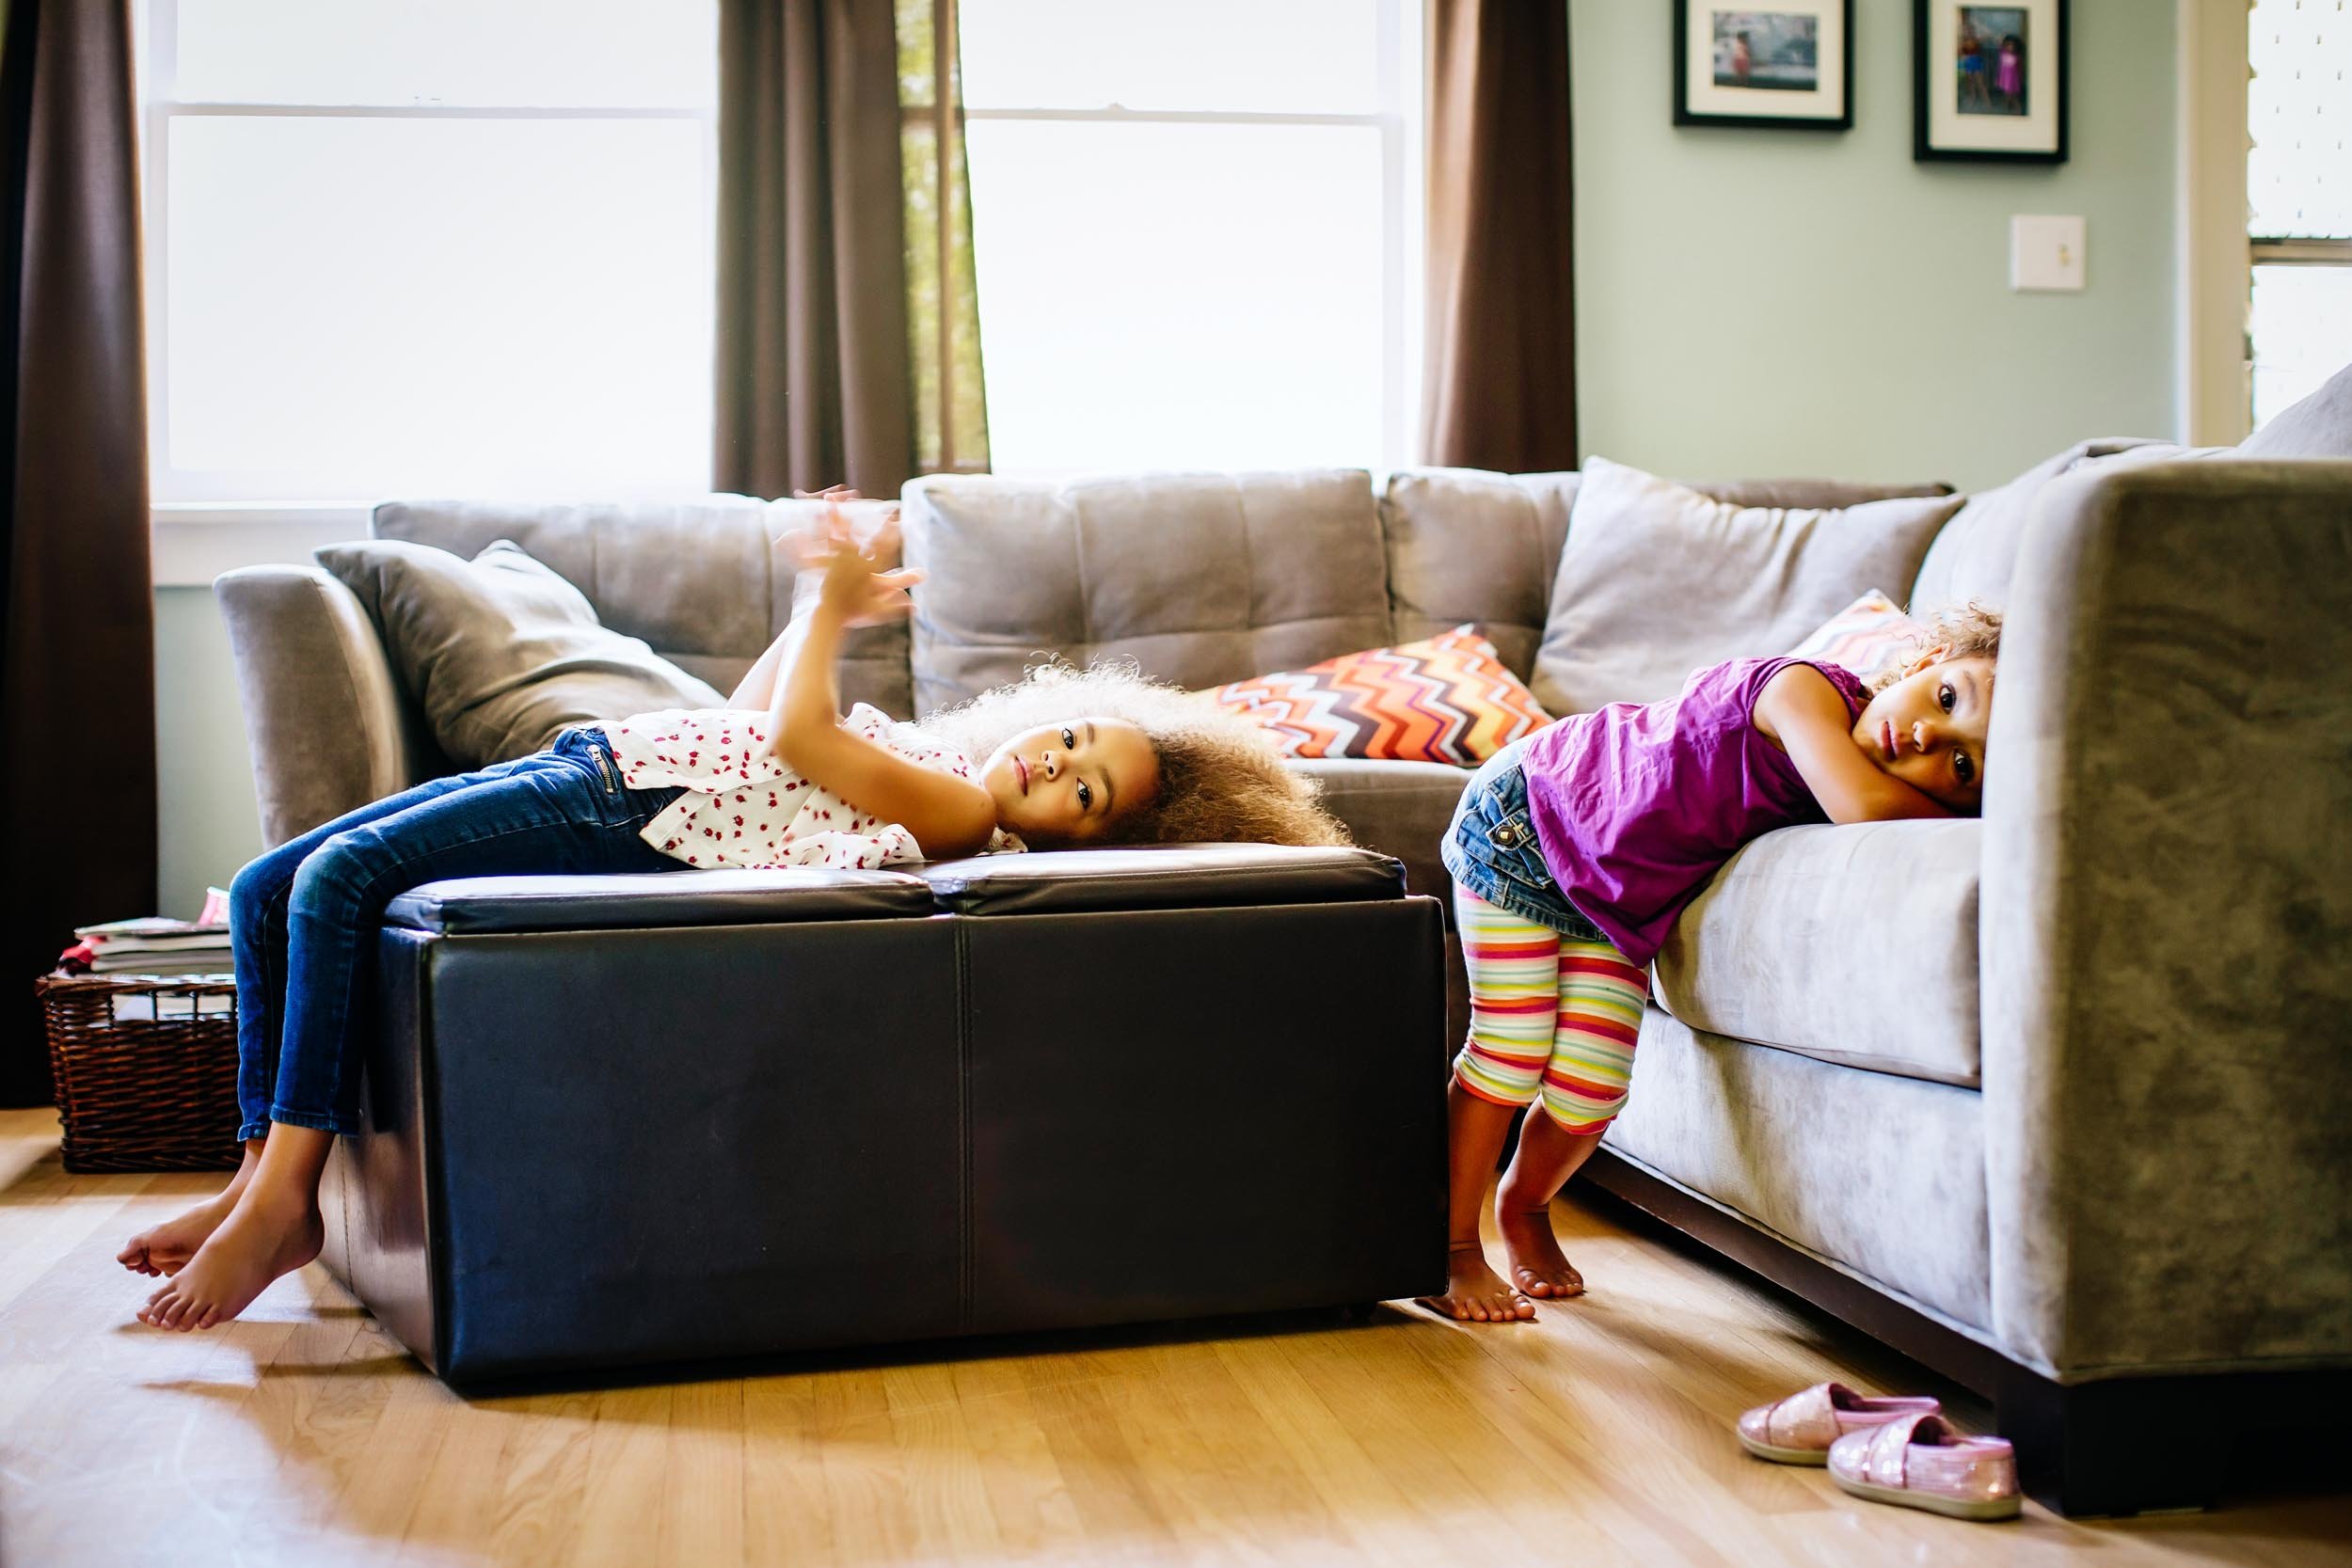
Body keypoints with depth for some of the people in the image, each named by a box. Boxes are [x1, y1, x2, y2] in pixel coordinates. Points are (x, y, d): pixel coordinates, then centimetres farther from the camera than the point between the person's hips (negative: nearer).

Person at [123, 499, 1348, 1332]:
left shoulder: (967, 818, -12)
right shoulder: (955, 742, 17)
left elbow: (796, 739, -16)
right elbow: (755, 713, 25)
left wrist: (833, 606, -3)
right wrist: (828, 611, 14)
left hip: (617, 828, -9)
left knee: (341, 878, -25)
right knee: (266, 894, 1)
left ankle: (283, 1196, -17)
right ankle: (259, 1174, 6)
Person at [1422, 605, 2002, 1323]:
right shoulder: (1806, 688, -34)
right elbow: (1864, 803, -46)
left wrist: (1970, 802, -26)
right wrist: (1947, 818, -31)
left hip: (1624, 900, 6)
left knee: (1590, 1091, -1)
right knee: (1510, 1059, -7)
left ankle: (1525, 1208, 29)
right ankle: (1453, 1244, 11)